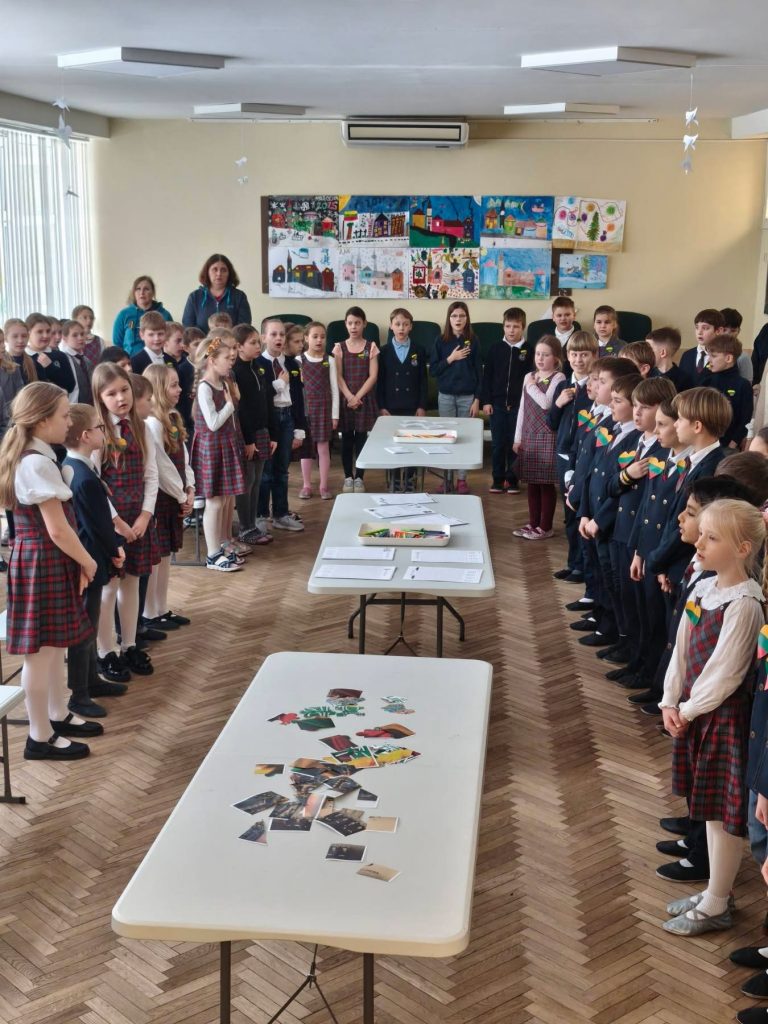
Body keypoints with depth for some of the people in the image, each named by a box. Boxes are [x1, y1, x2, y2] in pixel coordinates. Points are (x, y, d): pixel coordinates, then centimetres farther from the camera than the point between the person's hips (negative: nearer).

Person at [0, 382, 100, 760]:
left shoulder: (32, 458, 10)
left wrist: (77, 561, 10)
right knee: (40, 652, 1)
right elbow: (57, 531, -21)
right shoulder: (37, 463, -21)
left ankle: (59, 716, 35)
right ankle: (40, 738, 12)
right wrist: (87, 561, -6)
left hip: (49, 562, 10)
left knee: (55, 646, 20)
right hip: (43, 563, -10)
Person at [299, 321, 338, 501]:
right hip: (305, 407, 0)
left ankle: (324, 485, 11)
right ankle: (306, 485, 14)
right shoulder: (299, 360, -1)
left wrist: (335, 414, -2)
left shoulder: (329, 360, 1)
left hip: (324, 407, 0)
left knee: (323, 447, 3)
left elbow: (334, 388, 1)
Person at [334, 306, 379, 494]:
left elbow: (373, 376, -5)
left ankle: (359, 477, 10)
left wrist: (358, 397, -13)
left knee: (361, 438, 2)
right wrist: (349, 396, -14)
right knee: (346, 438, 5)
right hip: (345, 398, 1)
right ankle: (348, 477, 14)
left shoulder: (371, 347, 1)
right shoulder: (339, 347, 3)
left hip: (365, 398, -1)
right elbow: (338, 376, -2)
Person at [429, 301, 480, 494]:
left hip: (467, 396, 0)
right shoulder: (441, 341, 0)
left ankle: (462, 479, 10)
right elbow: (433, 370, -1)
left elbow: (478, 371, 0)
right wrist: (451, 358, -14)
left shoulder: (472, 341, -1)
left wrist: (477, 399, -4)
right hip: (446, 396, 1)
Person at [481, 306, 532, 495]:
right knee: (498, 443, 5)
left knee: (515, 443, 4)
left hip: (518, 405, -1)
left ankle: (513, 479, 14)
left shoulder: (528, 351, 0)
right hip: (497, 403, 1)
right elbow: (487, 375, 5)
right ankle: (497, 479, 14)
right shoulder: (495, 348, 4)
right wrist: (486, 401, -1)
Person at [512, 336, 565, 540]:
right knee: (532, 482, 11)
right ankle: (533, 523, 21)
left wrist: (532, 386, -8)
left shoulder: (558, 378, -8)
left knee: (546, 483, 0)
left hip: (547, 437, -6)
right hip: (529, 436, 6)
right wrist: (518, 438, 13)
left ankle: (545, 527, 7)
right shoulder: (529, 376, 12)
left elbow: (546, 403, -22)